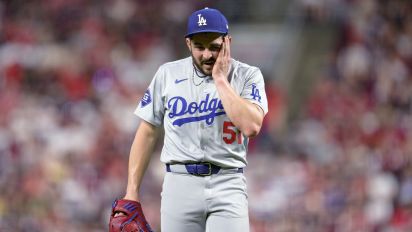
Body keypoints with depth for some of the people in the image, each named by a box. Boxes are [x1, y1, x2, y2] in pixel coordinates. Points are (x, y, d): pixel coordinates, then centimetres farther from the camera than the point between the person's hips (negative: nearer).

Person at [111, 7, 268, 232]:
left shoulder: (247, 76, 0)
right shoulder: (168, 74, 6)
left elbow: (251, 126, -17)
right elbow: (148, 132, 10)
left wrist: (220, 79, -11)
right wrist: (132, 192, 6)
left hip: (227, 185, -2)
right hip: (180, 183, 2)